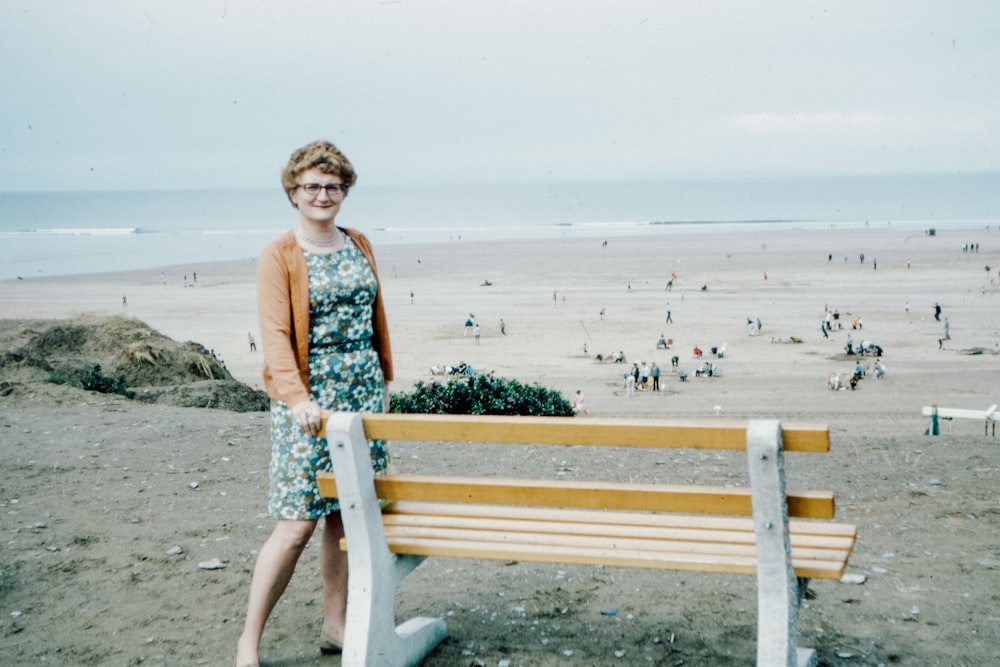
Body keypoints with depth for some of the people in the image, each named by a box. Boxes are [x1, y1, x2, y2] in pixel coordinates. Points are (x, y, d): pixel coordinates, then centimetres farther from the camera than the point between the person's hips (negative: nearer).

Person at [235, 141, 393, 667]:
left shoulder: (358, 245, 12)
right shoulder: (278, 257, -6)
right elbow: (275, 335, -15)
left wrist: (384, 379, 18)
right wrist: (296, 397, -28)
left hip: (363, 390, 6)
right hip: (310, 398, -5)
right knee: (298, 522, -7)